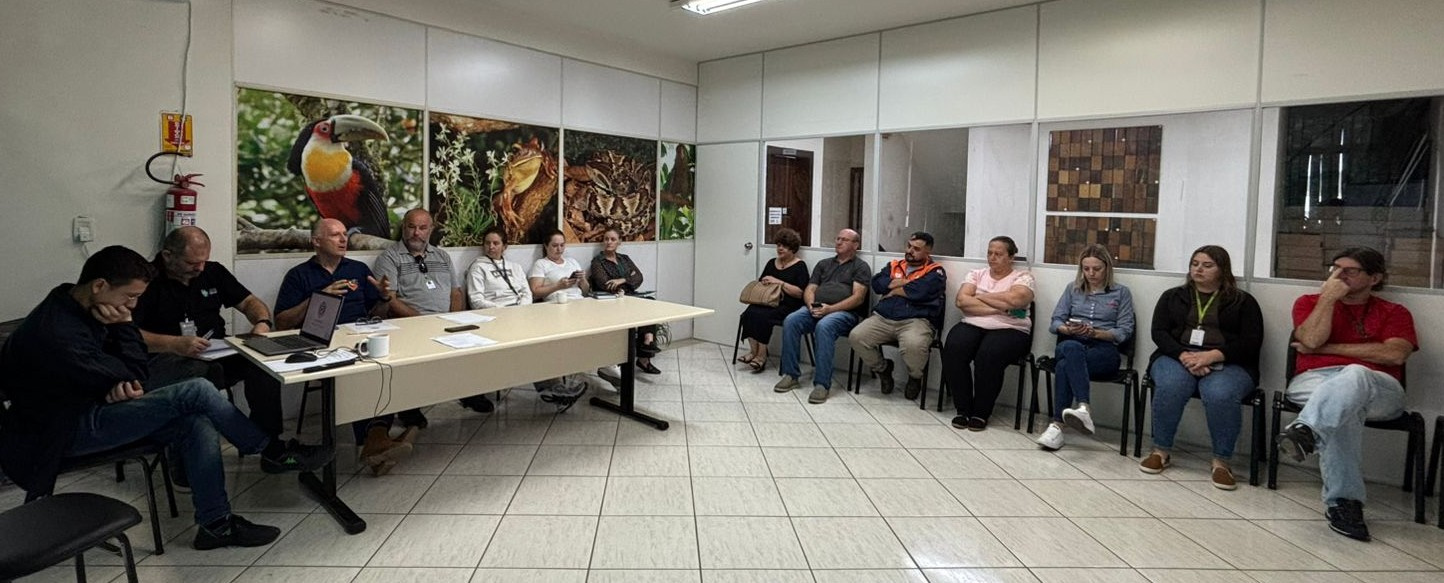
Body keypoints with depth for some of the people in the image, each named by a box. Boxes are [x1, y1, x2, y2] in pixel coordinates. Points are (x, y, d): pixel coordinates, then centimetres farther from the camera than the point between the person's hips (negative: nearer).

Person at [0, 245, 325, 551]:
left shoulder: (74, 305, 0)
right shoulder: (57, 334, -30)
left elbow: (112, 364, 8)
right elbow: (137, 378, -19)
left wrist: (122, 385, -15)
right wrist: (125, 325, -17)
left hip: (88, 404, 9)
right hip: (64, 430, -9)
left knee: (196, 423, -12)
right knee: (197, 392, -21)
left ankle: (215, 524, -7)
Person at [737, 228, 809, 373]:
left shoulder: (799, 266, 2)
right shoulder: (772, 263, 21)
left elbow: (800, 293, -9)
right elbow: (759, 283, 28)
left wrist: (780, 282, -14)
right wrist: (763, 283, 4)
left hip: (787, 306, -5)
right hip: (767, 302, 5)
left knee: (762, 316, -32)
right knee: (749, 312, -27)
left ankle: (762, 356, -20)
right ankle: (753, 351, -23)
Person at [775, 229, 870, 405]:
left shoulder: (861, 267, 9)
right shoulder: (823, 264, 26)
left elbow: (858, 298, -4)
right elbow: (809, 290, 18)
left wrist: (830, 308, -16)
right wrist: (811, 305, -7)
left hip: (845, 312, -5)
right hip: (815, 309, 5)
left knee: (824, 327, -37)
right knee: (790, 321, -24)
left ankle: (822, 384, -35)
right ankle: (791, 375, -17)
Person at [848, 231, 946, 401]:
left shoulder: (935, 271, 7)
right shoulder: (894, 265, 23)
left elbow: (920, 291, -13)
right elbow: (876, 283, 6)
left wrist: (894, 289, 2)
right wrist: (903, 282, -3)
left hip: (916, 320, -4)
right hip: (883, 318, 5)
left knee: (914, 345, -37)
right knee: (856, 337, -20)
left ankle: (915, 377, 1)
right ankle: (882, 368, 11)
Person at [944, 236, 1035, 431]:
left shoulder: (1023, 277, 9)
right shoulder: (976, 274, 17)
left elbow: (1014, 299, -14)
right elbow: (961, 300, -1)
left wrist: (979, 296, -3)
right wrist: (999, 307, -9)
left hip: (1009, 329, -3)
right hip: (973, 325, 3)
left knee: (988, 355, -34)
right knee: (953, 348, -28)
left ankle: (981, 413, -14)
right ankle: (963, 409, -13)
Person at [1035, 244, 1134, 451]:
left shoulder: (1121, 292, 14)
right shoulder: (1073, 289, 21)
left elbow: (1125, 331, 5)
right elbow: (1054, 322, 12)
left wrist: (1095, 333, -12)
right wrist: (1068, 329, -11)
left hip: (1104, 350, -2)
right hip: (1071, 344, 2)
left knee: (1064, 366, -37)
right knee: (1073, 348, -40)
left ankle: (1057, 425, -46)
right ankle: (1083, 409, -54)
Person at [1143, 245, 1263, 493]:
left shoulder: (1243, 301, 14)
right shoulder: (1173, 296, 18)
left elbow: (1252, 342, 1)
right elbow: (1159, 333, 6)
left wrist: (1212, 355, -16)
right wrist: (1183, 356, -14)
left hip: (1228, 364, -1)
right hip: (1177, 358, 1)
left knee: (1220, 395, -35)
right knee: (1170, 387, -34)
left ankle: (1221, 462, -19)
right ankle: (1161, 451, -18)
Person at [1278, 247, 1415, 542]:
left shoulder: (1395, 313, 20)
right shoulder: (1309, 302, 19)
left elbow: (1395, 354, -1)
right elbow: (1311, 340, -1)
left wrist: (1327, 348, -2)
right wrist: (1328, 297, -1)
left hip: (1377, 391, 0)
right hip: (1314, 382, 0)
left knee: (1353, 374, -38)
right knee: (1345, 407, -37)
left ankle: (1306, 431, -56)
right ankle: (1343, 500, -40)